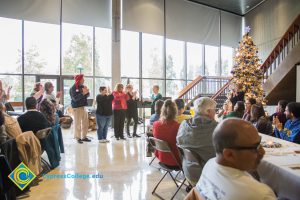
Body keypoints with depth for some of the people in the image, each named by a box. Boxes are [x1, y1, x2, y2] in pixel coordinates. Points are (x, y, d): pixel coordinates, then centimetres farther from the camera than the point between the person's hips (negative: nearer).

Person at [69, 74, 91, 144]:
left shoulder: (83, 86, 10)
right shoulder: (73, 88, -10)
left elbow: (87, 95, 12)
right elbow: (75, 98, -20)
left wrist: (87, 92, -8)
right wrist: (82, 93, -28)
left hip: (83, 107, 7)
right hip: (77, 108, -7)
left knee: (85, 123, 11)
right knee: (78, 124, -4)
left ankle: (84, 137, 21)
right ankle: (78, 138, 7)